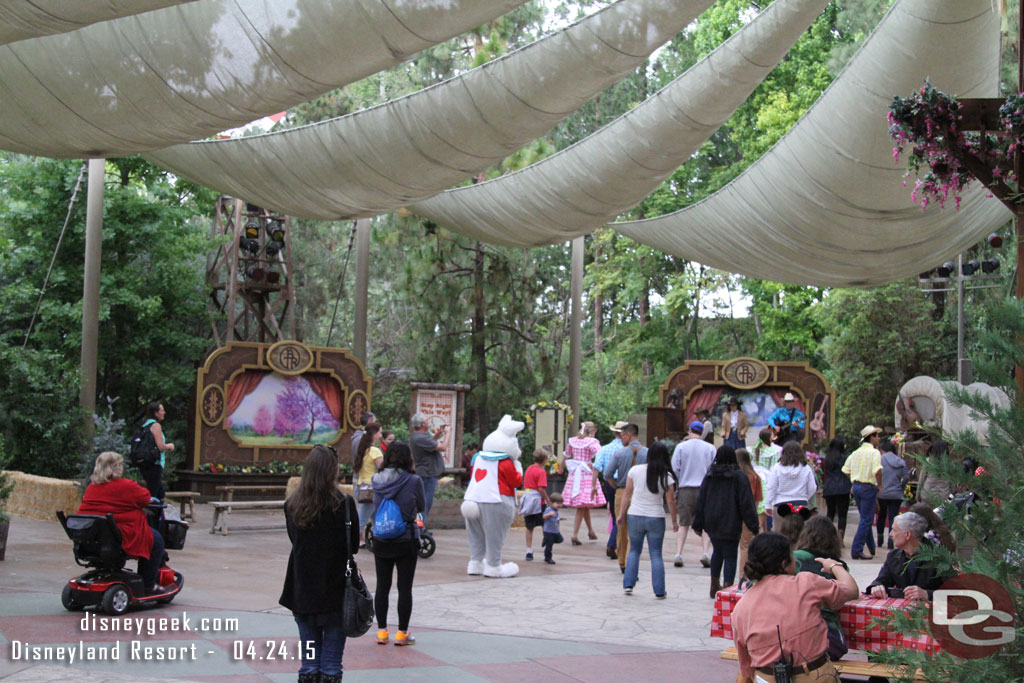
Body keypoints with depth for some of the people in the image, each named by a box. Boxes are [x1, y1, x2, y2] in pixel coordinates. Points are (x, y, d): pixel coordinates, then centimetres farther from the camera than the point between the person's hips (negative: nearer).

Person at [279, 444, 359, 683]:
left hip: (303, 589, 3)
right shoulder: (344, 504, -14)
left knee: (308, 656, 14)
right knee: (332, 651, 8)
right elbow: (354, 546, -6)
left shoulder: (292, 505, -4)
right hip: (335, 589, -3)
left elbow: (294, 540, 7)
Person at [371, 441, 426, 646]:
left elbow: (375, 507, 8)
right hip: (407, 540, -3)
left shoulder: (377, 480, -4)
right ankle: (402, 632, 11)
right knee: (405, 588, 6)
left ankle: (382, 631, 18)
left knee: (382, 586, 12)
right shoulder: (413, 481, -14)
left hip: (381, 541, 3)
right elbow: (421, 507, 1)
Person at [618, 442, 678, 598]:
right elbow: (670, 501, -5)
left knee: (634, 551, 17)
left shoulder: (634, 470, -4)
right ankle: (659, 591, 8)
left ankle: (628, 585, 11)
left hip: (635, 516, 1)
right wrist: (674, 521, 6)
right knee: (656, 554, 7)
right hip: (656, 518, -1)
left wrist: (622, 514, 10)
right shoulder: (666, 476, -8)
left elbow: (627, 494, 1)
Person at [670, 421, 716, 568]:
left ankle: (678, 554, -1)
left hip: (685, 489, 1)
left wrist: (675, 489, 9)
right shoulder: (710, 448, 1)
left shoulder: (681, 447, 1)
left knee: (683, 524, 7)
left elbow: (674, 469, 0)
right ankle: (705, 552, -8)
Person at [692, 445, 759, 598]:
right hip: (730, 525, -4)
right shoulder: (739, 477, -7)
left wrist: (698, 524, 10)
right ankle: (727, 588, -10)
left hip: (712, 524, 4)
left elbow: (701, 501, 5)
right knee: (730, 556, 0)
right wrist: (753, 525, -7)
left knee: (717, 551, 22)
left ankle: (715, 585, 27)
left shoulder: (709, 476, 4)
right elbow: (746, 503, -10)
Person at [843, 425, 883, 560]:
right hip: (868, 487, -7)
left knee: (865, 518, 19)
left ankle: (872, 548, 30)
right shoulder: (874, 452, -11)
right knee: (866, 520, -4)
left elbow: (845, 470, 11)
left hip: (856, 486, 7)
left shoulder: (855, 453, 11)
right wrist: (879, 485, -10)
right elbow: (877, 471, -24)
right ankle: (856, 551, -9)